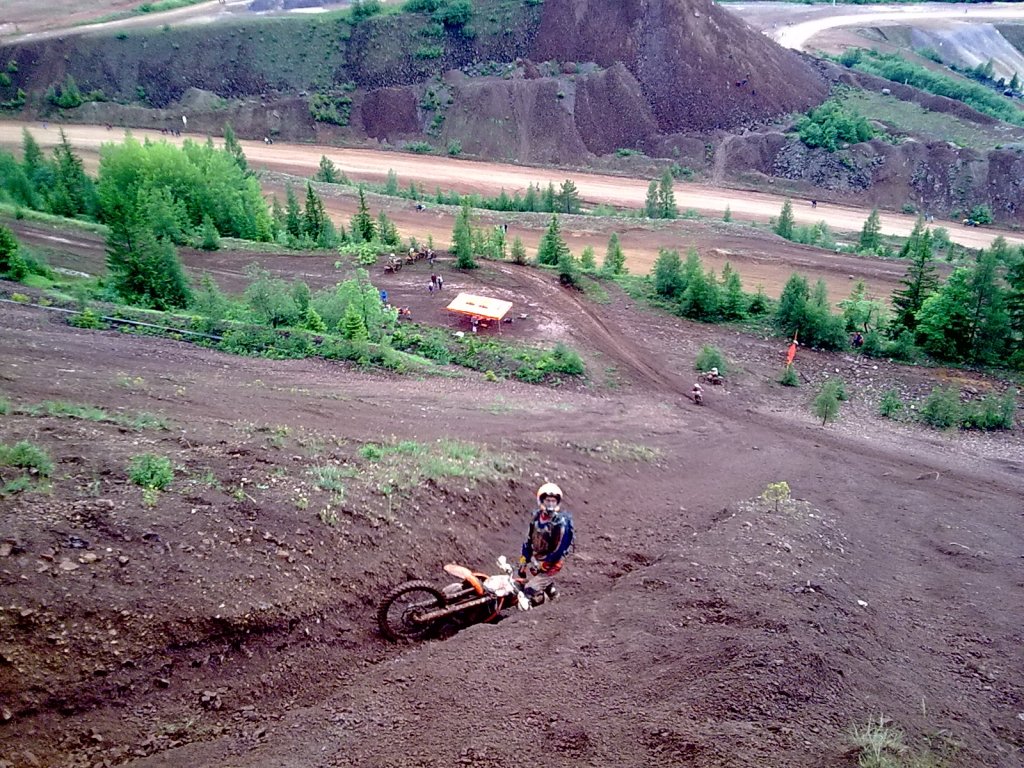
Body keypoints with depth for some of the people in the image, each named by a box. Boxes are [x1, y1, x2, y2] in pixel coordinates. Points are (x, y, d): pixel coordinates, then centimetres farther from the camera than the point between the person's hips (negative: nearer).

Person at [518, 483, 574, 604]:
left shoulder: (561, 522, -24)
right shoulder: (537, 515, -5)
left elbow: (559, 549, -21)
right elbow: (529, 539, 4)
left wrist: (543, 565, -18)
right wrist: (524, 560, 4)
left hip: (551, 562, -7)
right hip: (536, 558, 7)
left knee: (531, 590, -9)